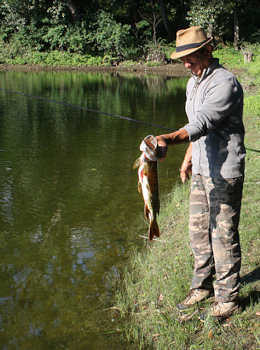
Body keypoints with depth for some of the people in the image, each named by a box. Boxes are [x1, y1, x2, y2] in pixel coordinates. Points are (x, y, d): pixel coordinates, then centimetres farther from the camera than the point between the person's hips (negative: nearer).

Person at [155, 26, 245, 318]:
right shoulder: (194, 82, 12)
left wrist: (168, 139, -46)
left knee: (223, 233, -1)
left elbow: (202, 123, -32)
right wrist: (188, 158, 22)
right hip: (201, 169, 9)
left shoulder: (224, 82, -18)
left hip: (224, 171, -9)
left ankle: (227, 298, 14)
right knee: (198, 229, 16)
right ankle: (202, 285, 33)